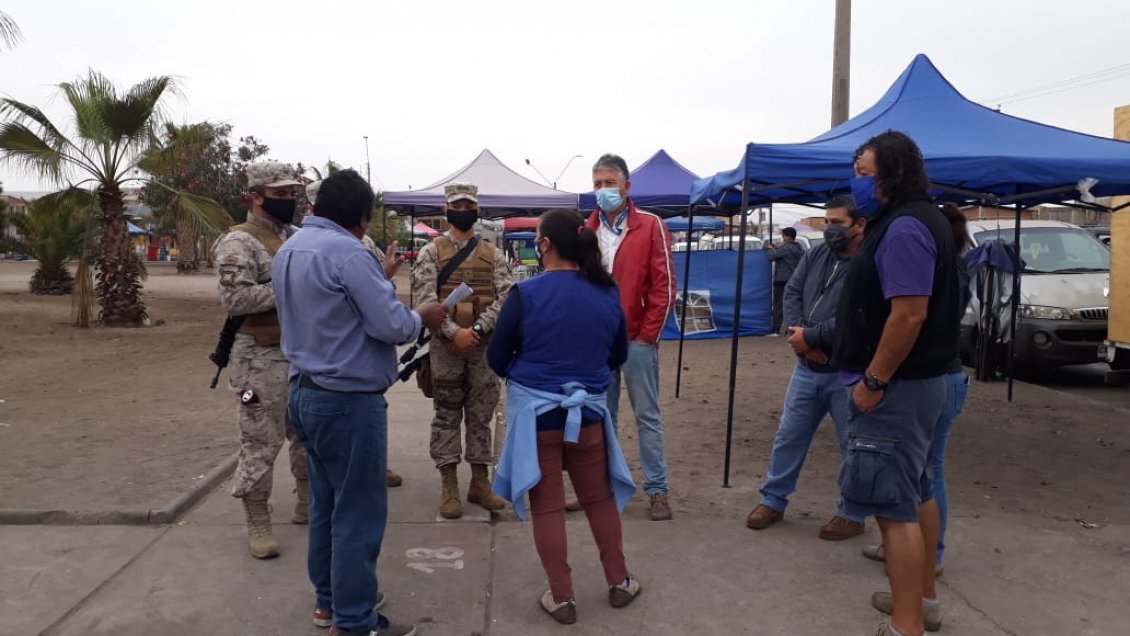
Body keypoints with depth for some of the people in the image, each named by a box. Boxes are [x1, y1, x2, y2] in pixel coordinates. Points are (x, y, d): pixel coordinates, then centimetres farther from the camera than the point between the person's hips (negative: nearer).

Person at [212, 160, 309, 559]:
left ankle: (308, 504, 33)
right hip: (262, 359, -8)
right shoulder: (239, 243, -12)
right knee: (261, 441, 0)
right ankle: (257, 522, 13)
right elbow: (235, 299, -23)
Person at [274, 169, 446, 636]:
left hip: (305, 392, 10)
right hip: (348, 400, -10)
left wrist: (378, 280, 15)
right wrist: (422, 316, -2)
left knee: (326, 502, 19)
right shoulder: (347, 251, -20)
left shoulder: (289, 250, 10)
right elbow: (392, 326, -20)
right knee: (358, 511, 0)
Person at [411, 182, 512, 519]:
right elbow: (425, 299, -9)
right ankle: (449, 487, 12)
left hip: (484, 345, 2)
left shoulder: (493, 255, 7)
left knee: (482, 413, 8)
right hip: (446, 346, -2)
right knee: (447, 414, 4)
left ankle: (480, 482, 20)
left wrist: (477, 329, -16)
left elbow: (504, 298, -3)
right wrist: (454, 332, -19)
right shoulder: (431, 252, 1)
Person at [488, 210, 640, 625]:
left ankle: (562, 598, 17)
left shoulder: (526, 293, -14)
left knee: (547, 505, 8)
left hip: (536, 411, -3)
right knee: (600, 497, 19)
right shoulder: (608, 294, -2)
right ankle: (619, 583, 30)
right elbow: (618, 356, 10)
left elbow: (497, 358, -5)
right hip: (588, 410, 3)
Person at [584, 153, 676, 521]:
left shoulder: (650, 226, -3)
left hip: (637, 339, -3)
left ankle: (657, 490, 12)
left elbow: (664, 285, -6)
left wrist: (648, 334, -8)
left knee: (647, 415, 4)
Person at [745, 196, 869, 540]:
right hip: (807, 368, 7)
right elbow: (792, 293, 4)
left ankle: (852, 514, 24)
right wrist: (798, 336, -12)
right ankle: (773, 500, 27)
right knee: (788, 437, 13)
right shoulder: (815, 255, 8)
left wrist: (810, 337, -17)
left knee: (853, 446, 8)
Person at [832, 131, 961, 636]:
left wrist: (873, 380, -21)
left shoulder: (904, 228, -19)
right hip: (914, 381, 11)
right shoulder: (916, 221, 14)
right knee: (915, 492, 20)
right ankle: (922, 593, 35)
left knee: (893, 505, -5)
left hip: (896, 386, -11)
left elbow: (910, 314, -27)